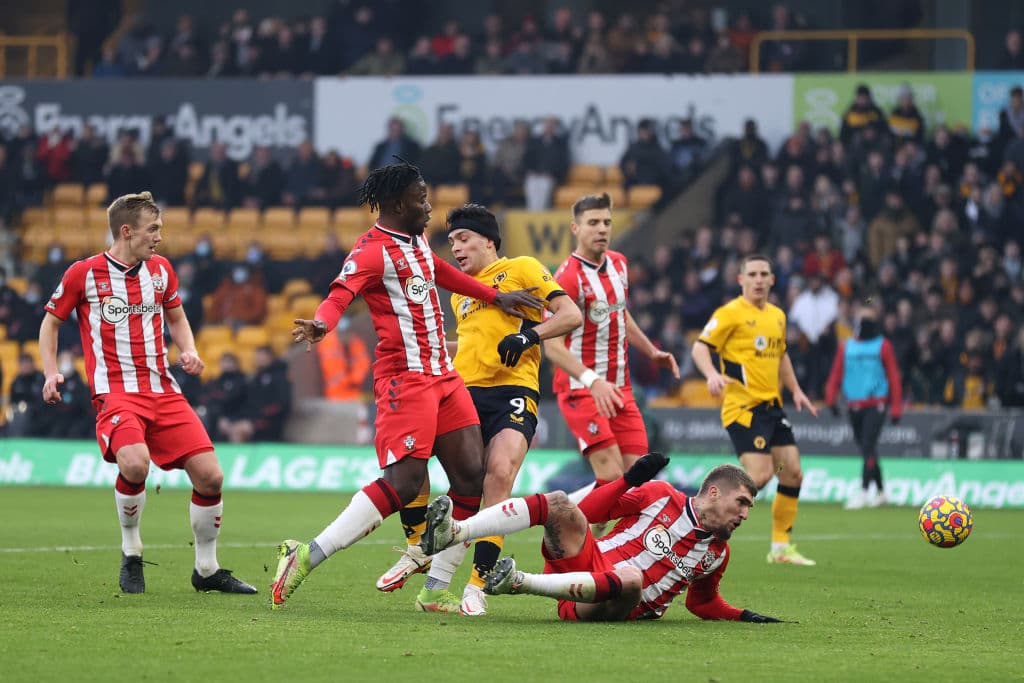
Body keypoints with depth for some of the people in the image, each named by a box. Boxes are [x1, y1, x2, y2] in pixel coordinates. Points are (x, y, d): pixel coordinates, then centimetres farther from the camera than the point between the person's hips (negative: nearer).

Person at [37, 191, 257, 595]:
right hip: (115, 392, -5)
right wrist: (51, 373, -2)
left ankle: (206, 569, 13)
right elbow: (50, 323, 11)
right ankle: (131, 553, -6)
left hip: (163, 391, 5)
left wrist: (189, 351, 8)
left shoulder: (161, 270, 11)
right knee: (135, 463, -32)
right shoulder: (83, 274, -1)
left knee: (210, 475, -6)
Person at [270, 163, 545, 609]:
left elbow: (444, 274, 36)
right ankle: (306, 558, -16)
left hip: (443, 376, 9)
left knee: (471, 476, 1)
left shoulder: (417, 243, 17)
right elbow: (340, 295, -27)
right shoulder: (372, 251, -12)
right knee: (404, 482, -19)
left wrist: (495, 297, 46)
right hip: (405, 377, -9)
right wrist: (321, 325, -49)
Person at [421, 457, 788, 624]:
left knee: (632, 578, -39)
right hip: (588, 562, 0)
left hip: (612, 606, 0)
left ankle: (522, 583, -37)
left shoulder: (717, 554, 12)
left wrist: (743, 616, 12)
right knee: (558, 504, -24)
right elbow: (586, 512, 5)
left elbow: (702, 602, 27)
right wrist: (631, 480, -8)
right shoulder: (661, 496, 5)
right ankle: (452, 532, -37)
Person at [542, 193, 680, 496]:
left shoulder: (618, 264, 9)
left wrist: (651, 351, 21)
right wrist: (592, 382, -35)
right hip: (581, 388, -7)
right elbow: (552, 345, -24)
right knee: (611, 478, -18)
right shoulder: (568, 277, -16)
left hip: (619, 388, 7)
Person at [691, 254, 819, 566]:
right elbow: (700, 347, -12)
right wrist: (712, 374, -29)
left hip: (772, 405, 8)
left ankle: (781, 547, 15)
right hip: (743, 407, -8)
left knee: (793, 472, 5)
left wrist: (795, 390, 22)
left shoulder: (777, 315, 16)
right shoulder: (731, 313, -7)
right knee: (760, 474, -19)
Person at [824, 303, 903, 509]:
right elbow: (836, 374, 10)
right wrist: (831, 398, -4)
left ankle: (863, 492, -19)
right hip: (854, 406, 4)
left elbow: (893, 376, 0)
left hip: (875, 405, -4)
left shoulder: (882, 345, 2)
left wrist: (896, 408, -4)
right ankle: (880, 491, 23)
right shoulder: (846, 346, 12)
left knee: (868, 447, -15)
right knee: (866, 450, 10)